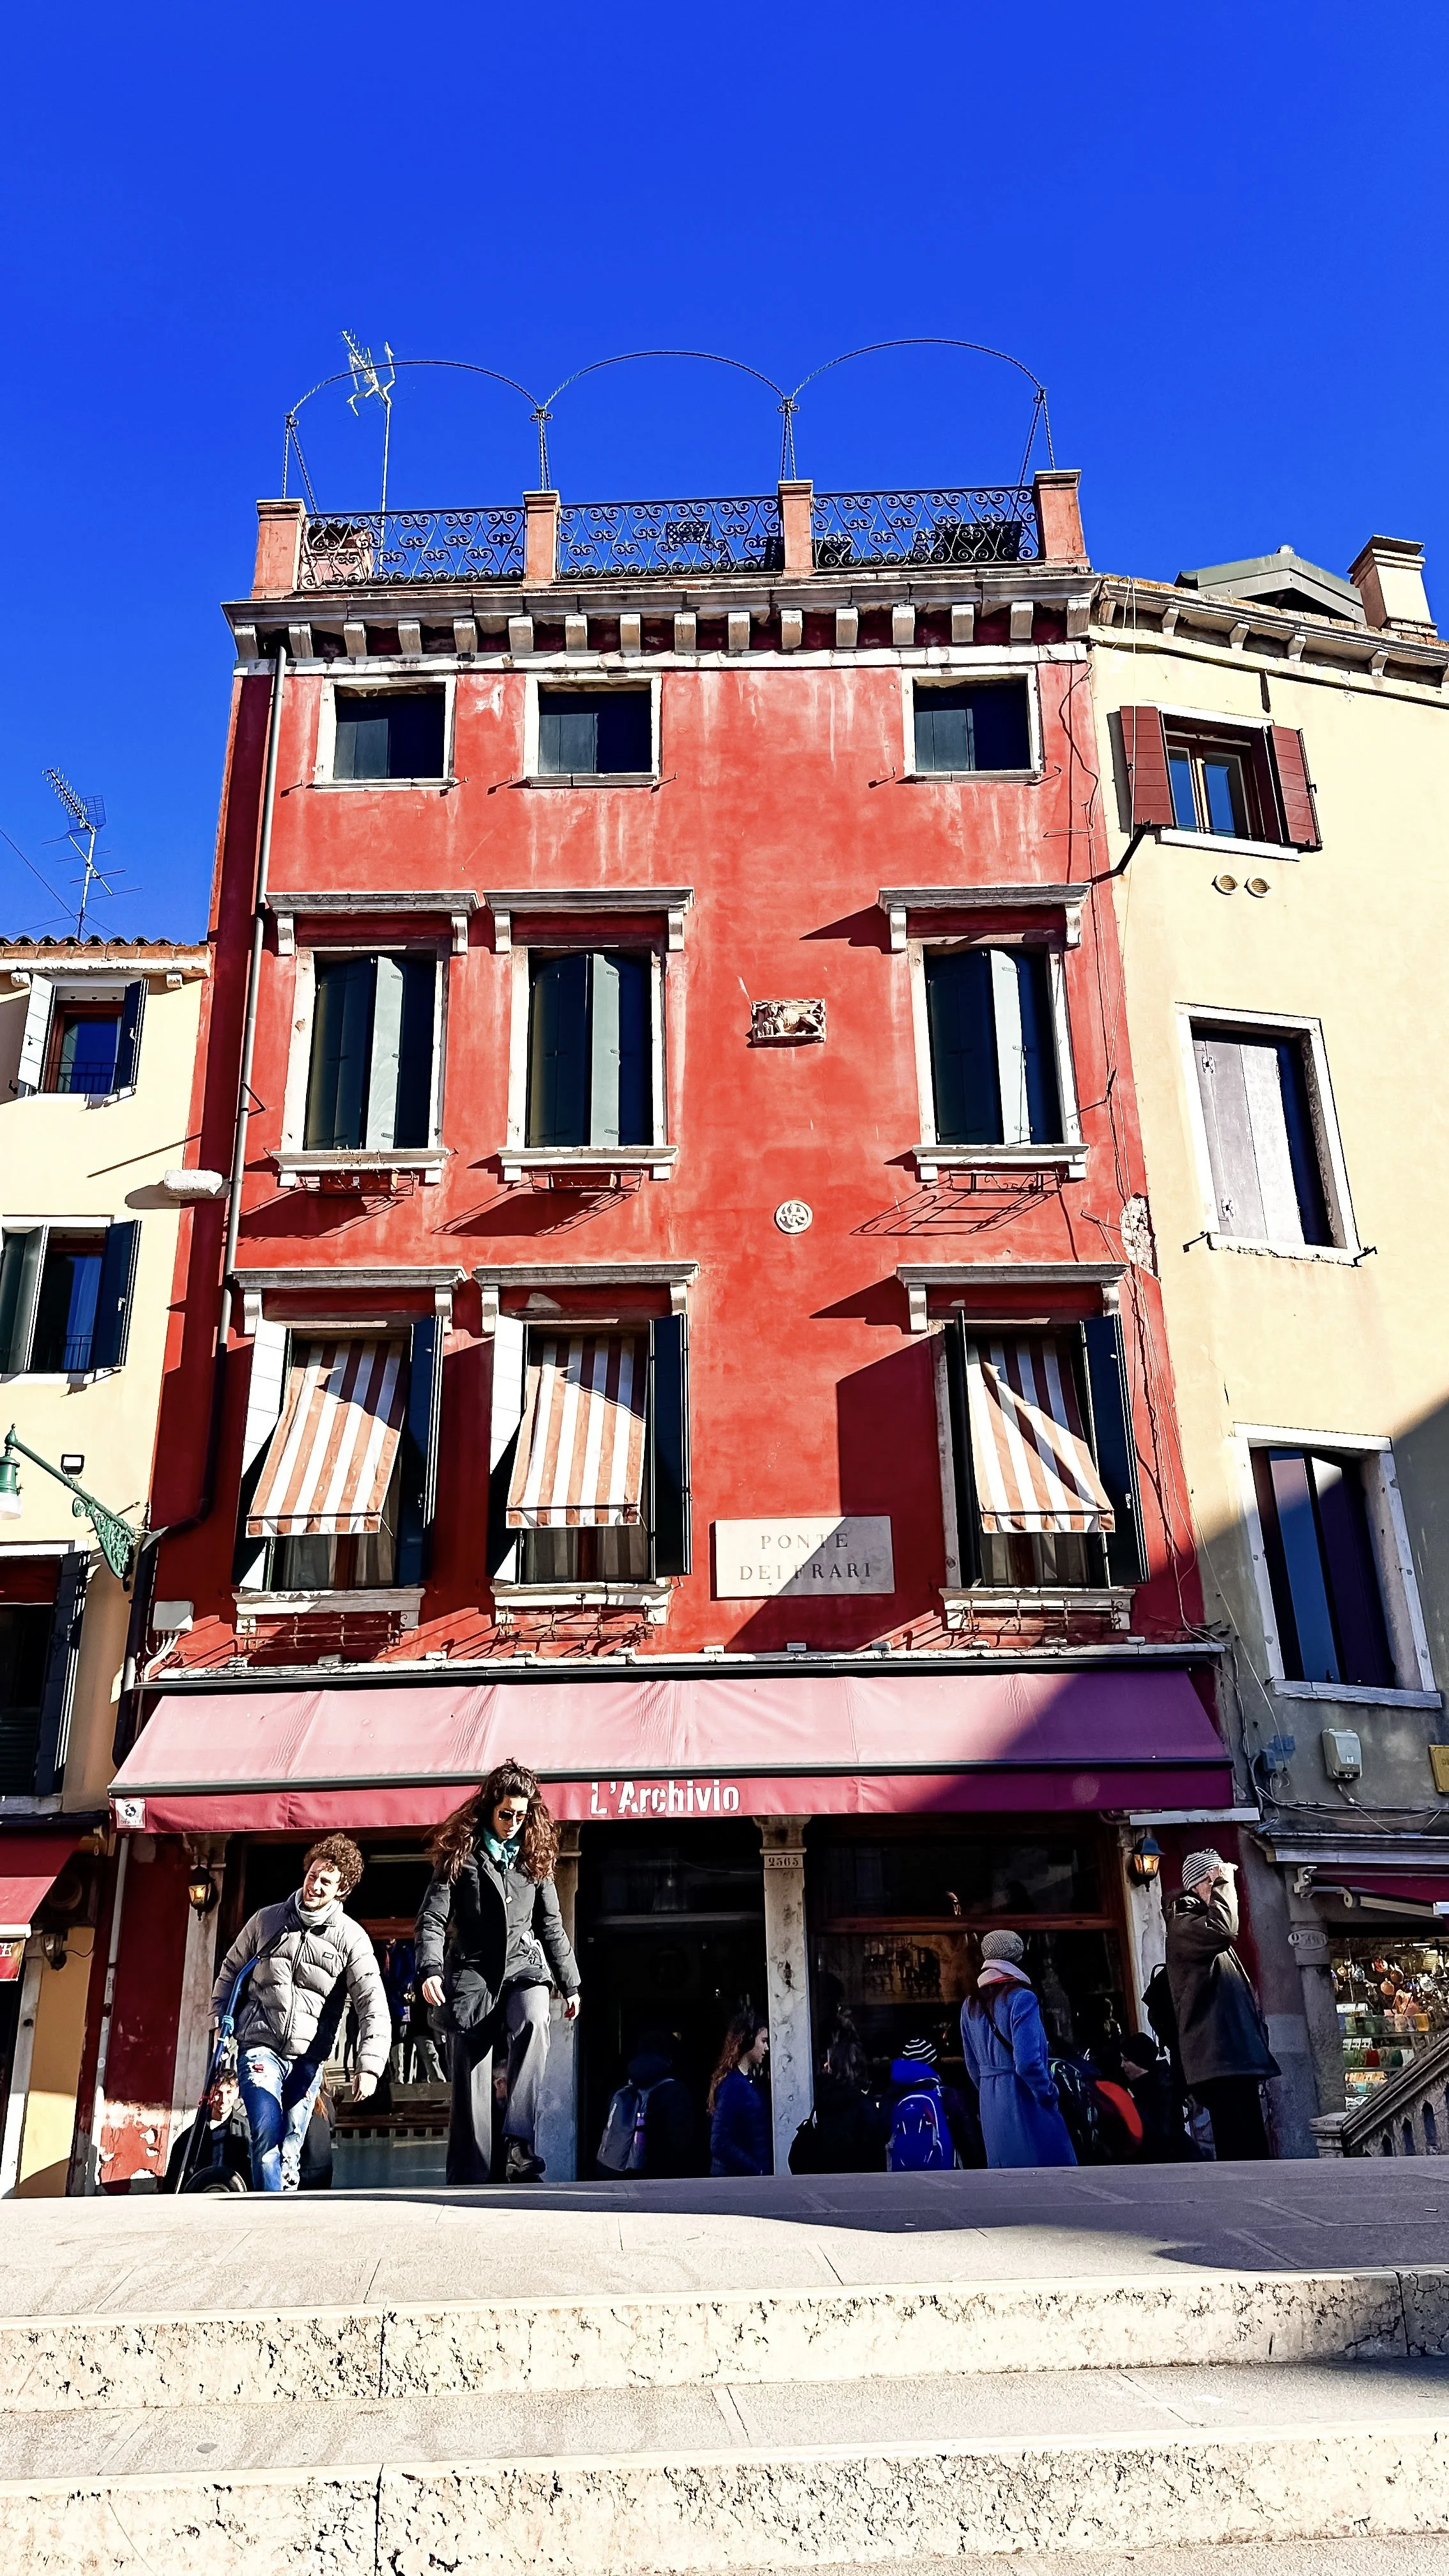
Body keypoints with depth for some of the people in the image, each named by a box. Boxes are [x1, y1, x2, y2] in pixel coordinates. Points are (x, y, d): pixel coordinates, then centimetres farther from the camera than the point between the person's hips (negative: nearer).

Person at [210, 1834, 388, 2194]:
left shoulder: (351, 1938, -4)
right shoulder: (267, 1920, 3)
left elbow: (373, 2007, -10)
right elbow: (230, 1972, 18)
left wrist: (369, 2066, -22)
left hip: (308, 2059, 1)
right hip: (260, 2047, 0)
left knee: (290, 2152, 5)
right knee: (267, 2136, -18)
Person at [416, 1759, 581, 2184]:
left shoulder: (534, 1855, 12)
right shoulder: (461, 1853, 2)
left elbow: (551, 1925, 18)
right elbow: (433, 1918, -4)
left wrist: (570, 1984, 17)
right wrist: (430, 1969, -20)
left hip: (524, 1966, 1)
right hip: (474, 1973, -1)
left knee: (533, 2025, -30)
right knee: (471, 2078, -3)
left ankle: (519, 2145, -31)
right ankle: (468, 2181, 6)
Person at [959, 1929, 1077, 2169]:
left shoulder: (970, 2005, 9)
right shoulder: (1021, 1998, -13)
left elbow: (972, 2064, 13)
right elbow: (1027, 2061, -21)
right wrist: (1048, 2094, -7)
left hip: (990, 2105, 7)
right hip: (1024, 2100, -7)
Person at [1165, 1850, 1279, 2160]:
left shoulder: (1204, 1922, 25)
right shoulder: (1183, 1926, -5)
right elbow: (1222, 1930, -29)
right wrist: (1224, 1884, -14)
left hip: (1237, 2060, 10)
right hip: (1220, 2062, -10)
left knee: (1252, 2149, 9)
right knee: (1243, 2150, -16)